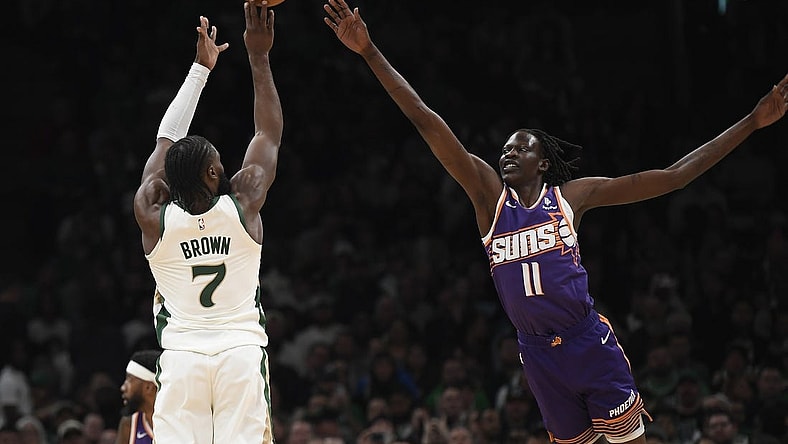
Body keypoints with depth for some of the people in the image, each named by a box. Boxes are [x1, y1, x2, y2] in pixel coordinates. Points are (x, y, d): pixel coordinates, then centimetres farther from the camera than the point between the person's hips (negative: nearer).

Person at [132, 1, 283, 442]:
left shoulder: (152, 215, -5)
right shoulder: (242, 205, -7)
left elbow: (167, 139, 10)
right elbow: (271, 134, 7)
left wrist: (201, 67, 19)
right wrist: (259, 58, 13)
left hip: (182, 356, 1)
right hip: (242, 352, -1)